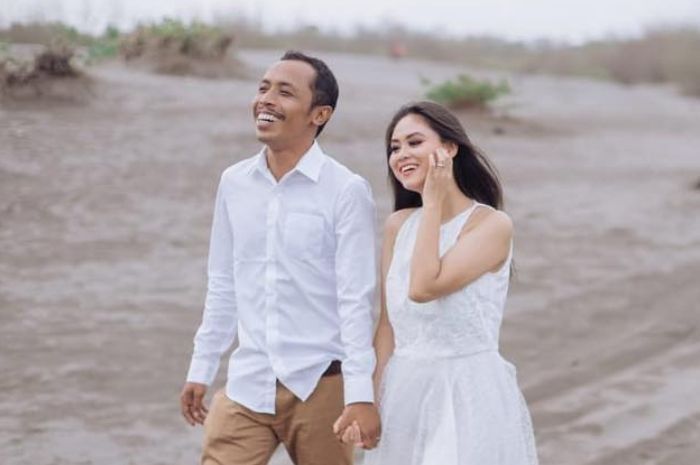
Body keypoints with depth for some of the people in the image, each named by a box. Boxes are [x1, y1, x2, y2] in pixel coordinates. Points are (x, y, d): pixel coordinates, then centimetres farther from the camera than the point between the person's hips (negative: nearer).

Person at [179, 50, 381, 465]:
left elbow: (356, 299, -11)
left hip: (320, 385, -4)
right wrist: (201, 370, 13)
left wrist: (361, 395, -15)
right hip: (247, 385, 4)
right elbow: (223, 287, 13)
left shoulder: (347, 191, -9)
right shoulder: (233, 183, 6)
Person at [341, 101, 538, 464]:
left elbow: (424, 287, -22)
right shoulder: (398, 225, 7)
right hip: (404, 391, 5)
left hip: (469, 394, -5)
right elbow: (388, 323, 9)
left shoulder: (492, 224, -10)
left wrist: (433, 203, -13)